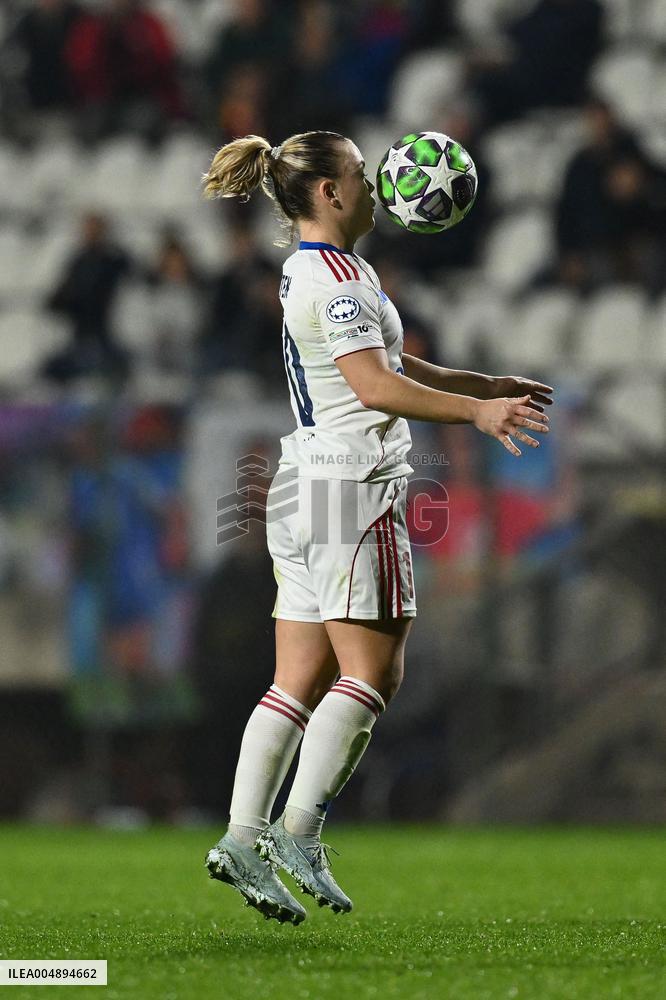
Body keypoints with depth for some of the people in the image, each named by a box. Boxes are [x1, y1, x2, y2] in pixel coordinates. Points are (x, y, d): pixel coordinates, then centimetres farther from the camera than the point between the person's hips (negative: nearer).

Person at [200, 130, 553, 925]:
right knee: (372, 672, -7)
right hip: (351, 482, -10)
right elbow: (375, 385, -23)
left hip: (303, 489, 10)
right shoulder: (336, 277, -12)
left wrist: (489, 386, 28)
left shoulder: (310, 271, 20)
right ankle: (297, 831, -10)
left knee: (300, 679, 7)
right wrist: (476, 411, -27)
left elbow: (391, 365, 28)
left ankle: (243, 839, 2)